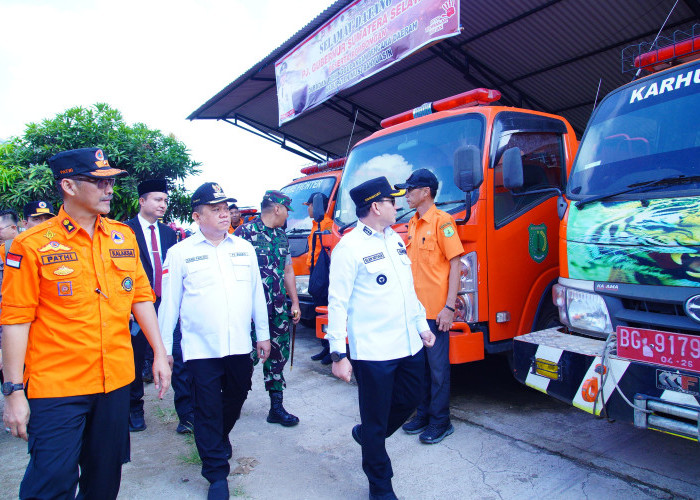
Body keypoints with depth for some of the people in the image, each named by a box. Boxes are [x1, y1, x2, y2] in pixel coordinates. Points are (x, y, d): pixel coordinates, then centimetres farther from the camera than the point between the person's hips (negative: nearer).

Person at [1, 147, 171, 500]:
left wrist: (160, 354, 7)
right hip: (57, 387, -4)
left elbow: (141, 297, 9)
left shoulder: (124, 236, 5)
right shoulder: (32, 245, -8)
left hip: (116, 380, 4)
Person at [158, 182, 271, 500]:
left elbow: (257, 293, 11)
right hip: (201, 348, -3)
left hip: (240, 346, 4)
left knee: (236, 397, 20)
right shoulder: (180, 253, -3)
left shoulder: (244, 248, 6)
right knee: (208, 410, 6)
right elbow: (169, 303, 0)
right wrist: (164, 348, 2)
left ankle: (220, 440, 50)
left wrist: (263, 334, 12)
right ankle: (217, 473, 24)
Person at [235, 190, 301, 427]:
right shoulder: (245, 232, -7)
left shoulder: (281, 236, 15)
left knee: (278, 354, 8)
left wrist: (295, 303, 16)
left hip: (279, 308, 7)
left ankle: (276, 407, 19)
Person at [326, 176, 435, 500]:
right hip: (373, 352, -7)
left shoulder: (395, 239, 11)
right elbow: (337, 303, -13)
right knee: (376, 423, 8)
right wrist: (338, 354, -16)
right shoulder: (349, 248, -12)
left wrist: (421, 325, 21)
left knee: (409, 402, 21)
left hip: (409, 346, 8)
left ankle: (367, 435, 47)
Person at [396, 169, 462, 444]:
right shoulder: (413, 223, 13)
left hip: (435, 310, -8)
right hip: (414, 308, 8)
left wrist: (449, 307, -18)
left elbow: (455, 264, -13)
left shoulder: (442, 220, -10)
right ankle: (424, 413, 30)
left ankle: (440, 421, 17)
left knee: (438, 365, 3)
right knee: (419, 363, 16)